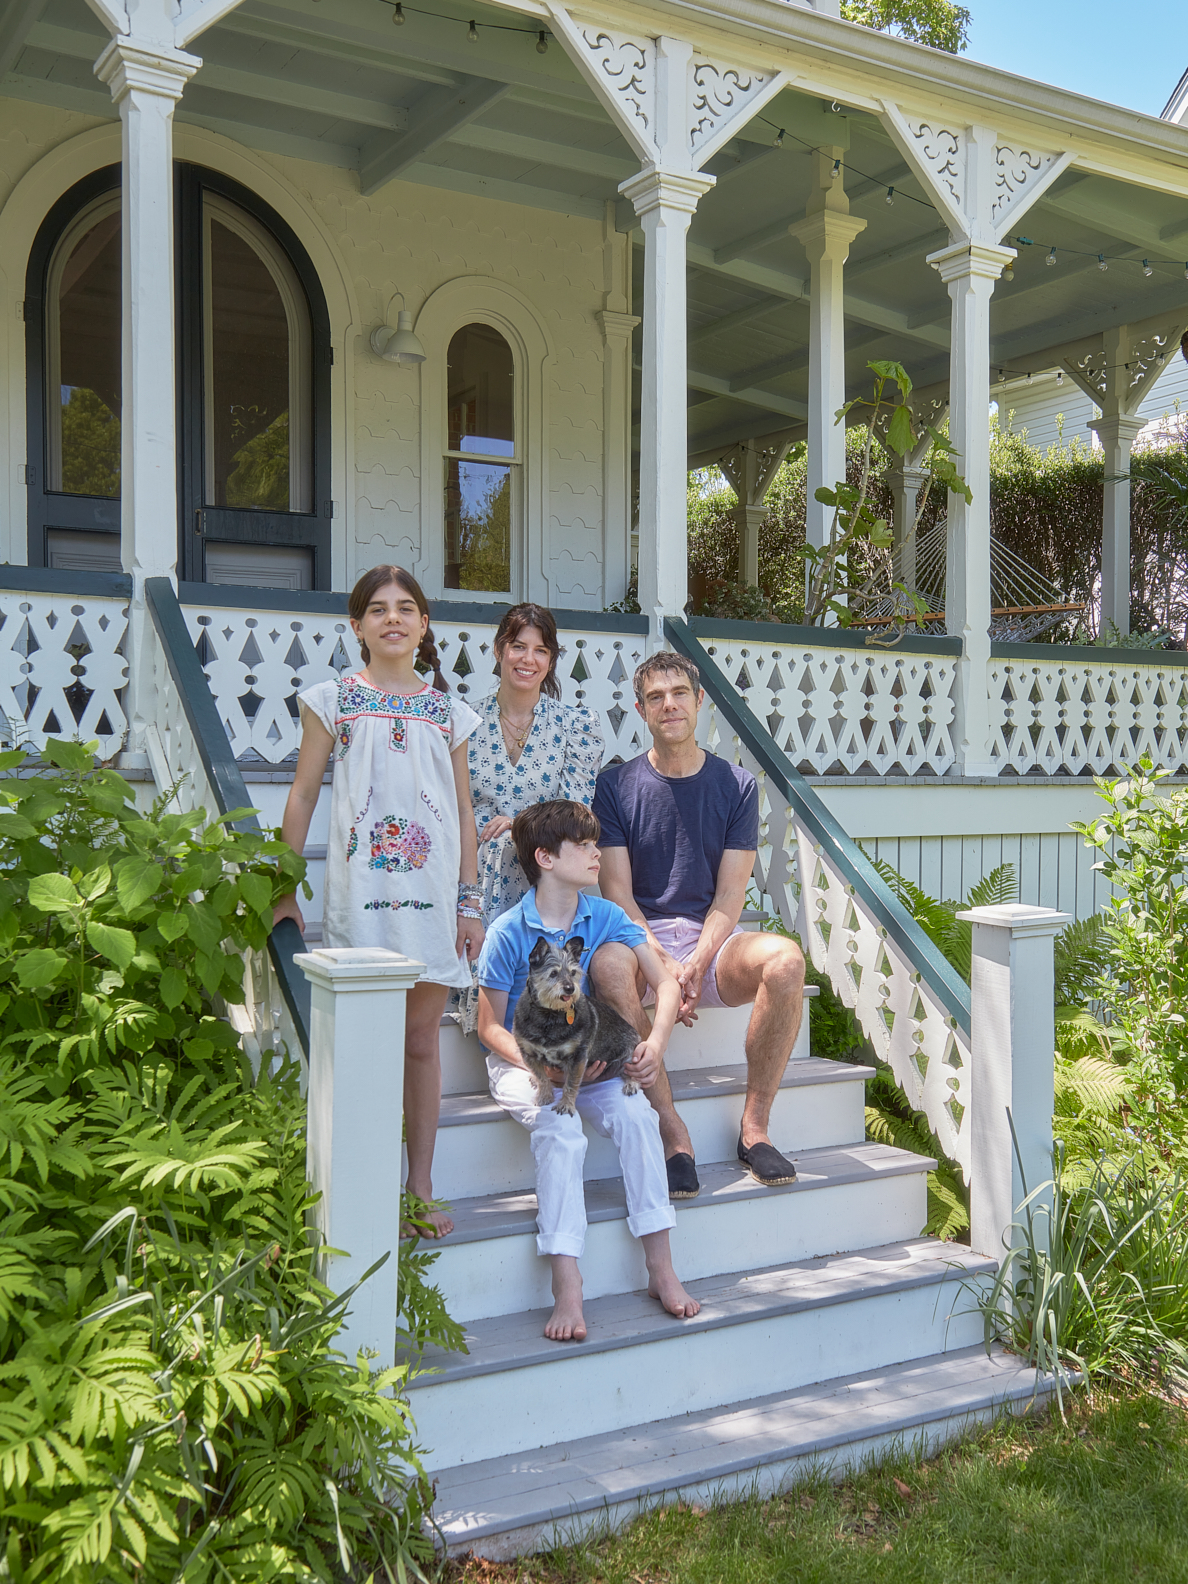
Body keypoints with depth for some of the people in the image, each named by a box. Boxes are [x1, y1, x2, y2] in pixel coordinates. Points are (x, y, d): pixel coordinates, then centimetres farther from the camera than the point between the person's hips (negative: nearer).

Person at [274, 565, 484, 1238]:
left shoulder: (448, 712, 11)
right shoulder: (333, 700, 5)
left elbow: (464, 812, 11)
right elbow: (303, 796, 6)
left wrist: (470, 904, 6)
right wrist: (284, 890, 2)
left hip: (433, 891, 2)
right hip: (360, 891, -2)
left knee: (421, 1041, 7)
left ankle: (421, 1190, 16)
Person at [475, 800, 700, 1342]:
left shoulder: (605, 917, 0)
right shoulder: (507, 933, -11)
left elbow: (665, 983, 1)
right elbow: (490, 1026, -6)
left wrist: (656, 1042, -17)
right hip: (521, 1059, -3)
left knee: (635, 1115, -25)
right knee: (560, 1129, -33)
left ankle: (661, 1269, -16)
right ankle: (566, 1288, -31)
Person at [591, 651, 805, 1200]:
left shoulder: (737, 785, 6)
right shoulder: (616, 785, 5)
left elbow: (729, 895, 0)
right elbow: (617, 891, -3)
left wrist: (695, 965, -17)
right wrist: (662, 963, -19)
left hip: (713, 941, 1)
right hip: (642, 937, -1)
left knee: (785, 959, -31)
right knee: (609, 963, -37)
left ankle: (754, 1126, -16)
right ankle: (672, 1133, -28)